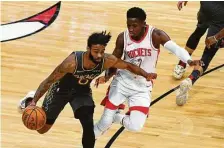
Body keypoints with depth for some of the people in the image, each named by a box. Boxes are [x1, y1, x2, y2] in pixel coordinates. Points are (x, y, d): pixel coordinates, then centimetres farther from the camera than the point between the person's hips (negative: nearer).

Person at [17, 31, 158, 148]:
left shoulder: (108, 60, -29)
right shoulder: (72, 62, -40)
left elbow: (128, 65, -11)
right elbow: (49, 81, -30)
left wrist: (146, 75, -27)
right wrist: (34, 102, -38)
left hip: (83, 92, 2)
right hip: (61, 90, -2)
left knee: (89, 127, -17)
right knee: (42, 128, 11)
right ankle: (30, 100, 42)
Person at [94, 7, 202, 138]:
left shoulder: (155, 35, -18)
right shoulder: (123, 37, -10)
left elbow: (175, 48, -34)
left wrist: (189, 61, -55)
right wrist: (107, 77, -19)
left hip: (142, 87, -1)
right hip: (122, 82, 1)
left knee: (135, 126, -14)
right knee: (105, 122, -5)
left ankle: (117, 117, 21)